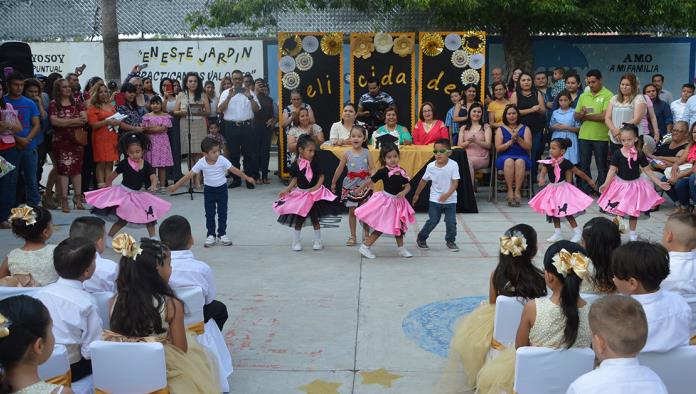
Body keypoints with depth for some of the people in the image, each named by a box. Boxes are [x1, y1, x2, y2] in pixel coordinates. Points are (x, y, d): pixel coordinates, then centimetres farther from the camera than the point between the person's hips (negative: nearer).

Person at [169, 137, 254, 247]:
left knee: (222, 213, 5)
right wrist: (175, 186, -13)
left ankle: (222, 234, 18)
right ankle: (211, 235, 16)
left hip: (222, 188, 0)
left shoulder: (222, 160, -20)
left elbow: (234, 170, -17)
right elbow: (189, 175, -14)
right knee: (209, 214, 4)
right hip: (209, 190, 0)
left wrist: (247, 178, -20)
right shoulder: (201, 163, -18)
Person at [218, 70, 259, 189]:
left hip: (246, 126, 0)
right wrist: (229, 97, -14)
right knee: (233, 154, 4)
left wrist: (250, 97, -10)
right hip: (231, 127, 0)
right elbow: (220, 110, -3)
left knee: (249, 153, 0)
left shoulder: (249, 92, 10)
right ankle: (236, 179, 13)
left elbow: (257, 109, 2)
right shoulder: (226, 93, 9)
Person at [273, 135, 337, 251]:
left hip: (314, 193, -2)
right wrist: (287, 189, -8)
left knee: (314, 217, 6)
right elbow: (295, 179, 2)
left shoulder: (314, 163, -13)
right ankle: (295, 241, 23)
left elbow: (321, 176, -7)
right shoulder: (295, 165, -9)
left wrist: (317, 187, -20)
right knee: (299, 219, 10)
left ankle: (318, 241, 20)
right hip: (300, 193, 2)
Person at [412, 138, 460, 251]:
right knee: (432, 221, 1)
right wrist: (416, 194, 15)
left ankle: (450, 241, 19)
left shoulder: (453, 165, -14)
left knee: (451, 222, 0)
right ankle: (421, 239, 20)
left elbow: (455, 182, -16)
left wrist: (447, 194, -30)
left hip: (450, 200, 0)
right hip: (435, 200, 0)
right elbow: (424, 181, 7)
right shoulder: (430, 166, -8)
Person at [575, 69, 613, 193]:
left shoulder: (607, 95, -6)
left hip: (601, 137, -5)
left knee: (601, 166, 6)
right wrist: (581, 114, -13)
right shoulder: (583, 96, 12)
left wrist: (586, 116, -11)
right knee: (584, 165, 10)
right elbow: (576, 116, 10)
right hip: (584, 136, 5)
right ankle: (584, 191, 19)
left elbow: (605, 116, -17)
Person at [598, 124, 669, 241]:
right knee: (617, 211, 0)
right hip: (620, 184, -2)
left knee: (634, 211, 11)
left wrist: (659, 183, -3)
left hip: (635, 184, 2)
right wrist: (606, 184, -20)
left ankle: (632, 232, 25)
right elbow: (612, 170, -9)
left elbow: (648, 170, 0)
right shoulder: (618, 154, -9)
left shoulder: (640, 154, -5)